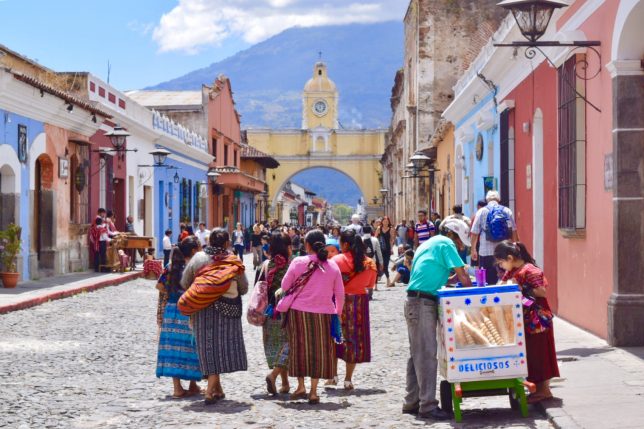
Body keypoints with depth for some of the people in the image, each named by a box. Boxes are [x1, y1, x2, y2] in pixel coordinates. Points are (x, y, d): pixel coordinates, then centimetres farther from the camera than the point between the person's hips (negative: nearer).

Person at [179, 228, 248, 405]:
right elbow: (244, 288, 2)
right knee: (222, 344, 3)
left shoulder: (198, 258, -1)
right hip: (226, 309, -2)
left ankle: (217, 389, 17)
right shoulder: (233, 262, -6)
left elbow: (184, 283, 5)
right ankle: (210, 389, -9)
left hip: (202, 310, 2)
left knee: (208, 345, 10)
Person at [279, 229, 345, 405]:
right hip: (323, 313, 1)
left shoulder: (298, 262, -7)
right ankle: (313, 391, 8)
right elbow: (340, 294, 3)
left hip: (299, 311, -1)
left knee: (300, 348, 13)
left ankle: (301, 387, 14)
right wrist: (338, 312, 17)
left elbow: (284, 286, 0)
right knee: (319, 350, 8)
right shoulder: (332, 266, 0)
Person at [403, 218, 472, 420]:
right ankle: (428, 405, -11)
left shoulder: (427, 243, 24)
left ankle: (412, 402, 16)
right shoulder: (446, 243, -3)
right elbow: (462, 274, -6)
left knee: (417, 354, 12)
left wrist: (451, 279, 18)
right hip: (423, 303, -10)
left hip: (415, 302, 10)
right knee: (426, 355, -10)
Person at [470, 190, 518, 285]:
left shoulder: (481, 212, 1)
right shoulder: (507, 211, 5)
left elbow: (474, 233, -1)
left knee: (488, 282, 1)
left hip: (486, 253, -2)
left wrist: (473, 249, 9)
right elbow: (514, 232, 6)